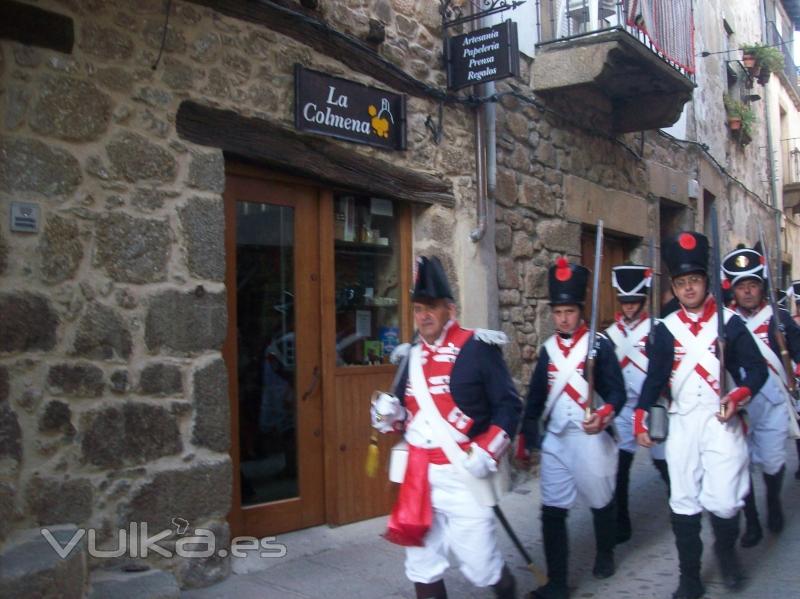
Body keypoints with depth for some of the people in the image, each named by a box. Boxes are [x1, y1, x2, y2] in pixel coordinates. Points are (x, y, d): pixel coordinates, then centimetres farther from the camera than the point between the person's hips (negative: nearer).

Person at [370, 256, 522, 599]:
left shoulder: (478, 349, -9)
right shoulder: (412, 356, 9)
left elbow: (509, 405, -10)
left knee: (479, 563, 4)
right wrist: (389, 416, -4)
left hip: (463, 474, -5)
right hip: (418, 474, 6)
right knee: (421, 563, 13)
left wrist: (487, 453, -20)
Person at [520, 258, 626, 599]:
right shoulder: (548, 349, 6)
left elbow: (617, 391, -11)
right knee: (552, 511, 1)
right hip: (554, 440, 4)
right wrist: (526, 440, 8)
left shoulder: (600, 345, -7)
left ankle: (604, 555, 43)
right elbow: (535, 398, 10)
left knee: (601, 501, 17)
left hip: (591, 439, -3)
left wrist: (603, 417, -31)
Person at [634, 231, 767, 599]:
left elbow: (757, 369, 0)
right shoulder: (666, 328, 5)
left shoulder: (730, 322, 1)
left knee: (721, 501, -9)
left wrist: (737, 397, -18)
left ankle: (726, 549, 25)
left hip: (721, 421, -2)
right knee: (683, 504, 5)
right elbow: (655, 377, 4)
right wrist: (641, 418, -6)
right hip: (681, 423, 2)